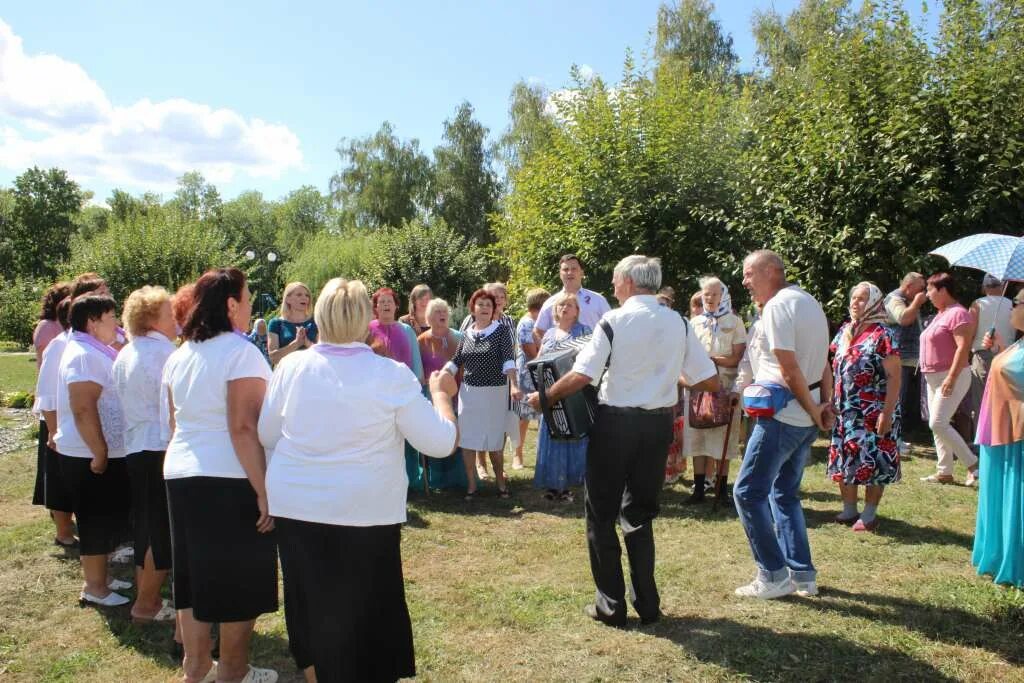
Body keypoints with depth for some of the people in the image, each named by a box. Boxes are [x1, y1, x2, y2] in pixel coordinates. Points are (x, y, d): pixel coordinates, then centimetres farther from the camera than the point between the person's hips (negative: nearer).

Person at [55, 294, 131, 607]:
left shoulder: (94, 352, 14)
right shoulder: (85, 355, -19)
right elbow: (83, 410, -26)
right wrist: (100, 453, -25)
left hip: (103, 452, 10)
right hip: (91, 455, -10)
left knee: (107, 519, 17)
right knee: (97, 522, 0)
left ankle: (97, 578, 29)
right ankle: (95, 588, 11)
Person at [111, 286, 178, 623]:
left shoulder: (126, 354, 14)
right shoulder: (163, 352, -15)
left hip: (135, 448, 10)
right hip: (161, 449, -10)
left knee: (146, 528, 17)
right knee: (164, 532, 1)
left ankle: (145, 598, 25)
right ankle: (146, 605, 9)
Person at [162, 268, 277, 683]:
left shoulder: (179, 355, 10)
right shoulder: (240, 352, -15)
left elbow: (175, 422, 18)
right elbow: (243, 428, -21)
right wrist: (264, 490, -20)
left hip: (180, 474, 8)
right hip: (229, 479, -8)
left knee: (195, 571, 17)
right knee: (238, 576, 6)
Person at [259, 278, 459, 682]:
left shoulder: (291, 367, -4)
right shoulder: (392, 376, -13)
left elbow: (266, 435, 8)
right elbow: (441, 443, -9)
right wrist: (441, 394, 8)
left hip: (295, 508, 3)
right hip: (366, 513, -3)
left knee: (312, 610, 20)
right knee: (363, 620, 12)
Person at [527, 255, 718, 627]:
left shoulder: (614, 320, -11)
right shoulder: (678, 323, 3)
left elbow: (581, 376, -18)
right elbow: (710, 381, 5)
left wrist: (543, 397, -3)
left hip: (616, 422, -5)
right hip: (658, 424, 5)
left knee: (601, 514, 10)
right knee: (640, 514, 19)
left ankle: (611, 605, 16)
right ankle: (647, 604, 24)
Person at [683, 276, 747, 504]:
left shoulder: (734, 322, 2)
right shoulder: (694, 323, 11)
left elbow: (738, 358, -3)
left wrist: (711, 359, -12)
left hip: (725, 387, -3)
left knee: (722, 438, 1)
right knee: (697, 437, 2)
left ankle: (721, 489, 11)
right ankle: (699, 489, 9)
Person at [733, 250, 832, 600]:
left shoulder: (777, 306, -15)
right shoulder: (809, 302, 15)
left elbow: (789, 368, -19)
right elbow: (823, 363, 14)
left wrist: (812, 410, -10)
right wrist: (826, 405, 6)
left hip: (783, 414, -10)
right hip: (808, 416, 10)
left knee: (748, 492, 1)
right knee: (785, 493, 18)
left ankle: (774, 576, 5)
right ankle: (802, 574, 21)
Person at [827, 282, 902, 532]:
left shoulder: (883, 334, -9)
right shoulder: (844, 331, 11)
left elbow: (894, 376, -13)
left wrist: (887, 413, -19)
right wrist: (831, 401, 10)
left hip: (873, 413, -7)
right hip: (845, 410, 7)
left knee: (871, 460, -1)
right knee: (844, 459, 10)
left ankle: (869, 515, 10)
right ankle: (849, 510, 22)